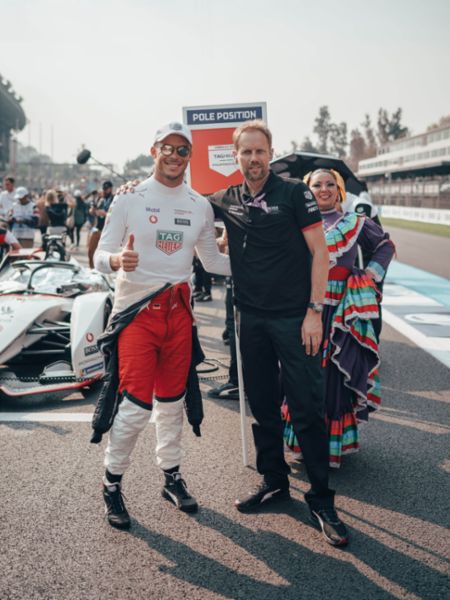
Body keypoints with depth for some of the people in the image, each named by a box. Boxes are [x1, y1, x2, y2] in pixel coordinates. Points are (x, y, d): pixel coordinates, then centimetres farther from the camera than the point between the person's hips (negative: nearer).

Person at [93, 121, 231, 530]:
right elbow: (100, 257, -7)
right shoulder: (129, 199, -4)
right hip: (137, 311, -4)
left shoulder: (200, 206, 8)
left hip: (178, 309, 4)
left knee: (172, 401, 13)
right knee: (136, 404, -8)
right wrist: (119, 259, -30)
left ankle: (172, 477, 28)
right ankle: (113, 484, 11)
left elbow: (213, 259, 16)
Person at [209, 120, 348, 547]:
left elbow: (319, 252, -5)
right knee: (262, 406, 13)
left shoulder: (294, 193, -4)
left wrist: (314, 311, -12)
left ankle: (321, 500, 7)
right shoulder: (226, 202, 8)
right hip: (251, 319, 5)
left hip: (294, 318, -4)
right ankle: (273, 481, 29)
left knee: (307, 410, -3)